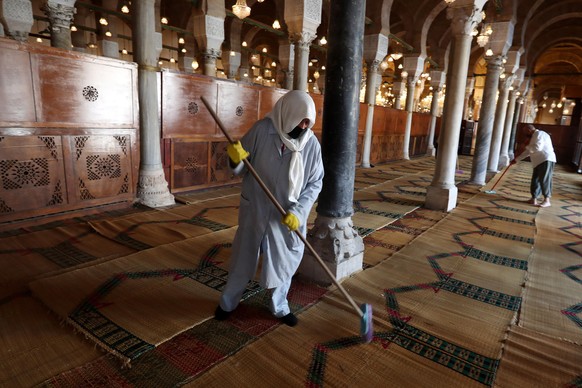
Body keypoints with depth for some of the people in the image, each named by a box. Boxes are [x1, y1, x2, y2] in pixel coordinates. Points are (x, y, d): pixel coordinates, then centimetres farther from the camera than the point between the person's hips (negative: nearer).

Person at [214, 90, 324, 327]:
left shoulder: (311, 143, -9)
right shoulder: (261, 130, -14)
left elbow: (315, 182, -4)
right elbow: (240, 169, -6)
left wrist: (298, 211, -17)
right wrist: (236, 160, -30)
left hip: (288, 216, 2)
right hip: (255, 210, -1)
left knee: (284, 261, 17)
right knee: (243, 259, 15)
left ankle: (280, 307, 41)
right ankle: (227, 302, 40)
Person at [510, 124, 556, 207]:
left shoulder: (539, 134, -7)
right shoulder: (534, 137, 25)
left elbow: (537, 147, -22)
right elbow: (527, 152, 30)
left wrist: (527, 146, -3)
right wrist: (516, 159, 29)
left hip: (546, 160, -10)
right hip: (539, 161, 10)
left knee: (544, 180, -11)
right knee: (535, 180, 7)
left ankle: (547, 200, -9)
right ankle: (534, 199, 11)